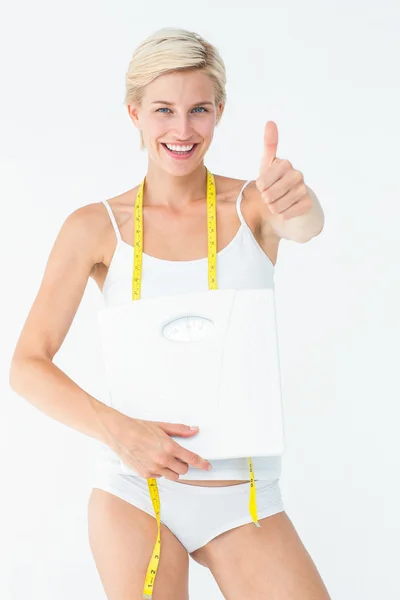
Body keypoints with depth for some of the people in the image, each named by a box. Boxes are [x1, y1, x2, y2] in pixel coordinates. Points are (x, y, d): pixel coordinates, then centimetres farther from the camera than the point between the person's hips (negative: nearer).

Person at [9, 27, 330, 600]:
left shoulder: (252, 206, 0)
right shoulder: (97, 227, -2)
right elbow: (28, 365, -5)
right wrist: (117, 430, -21)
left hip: (244, 498, 1)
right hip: (135, 493, 0)